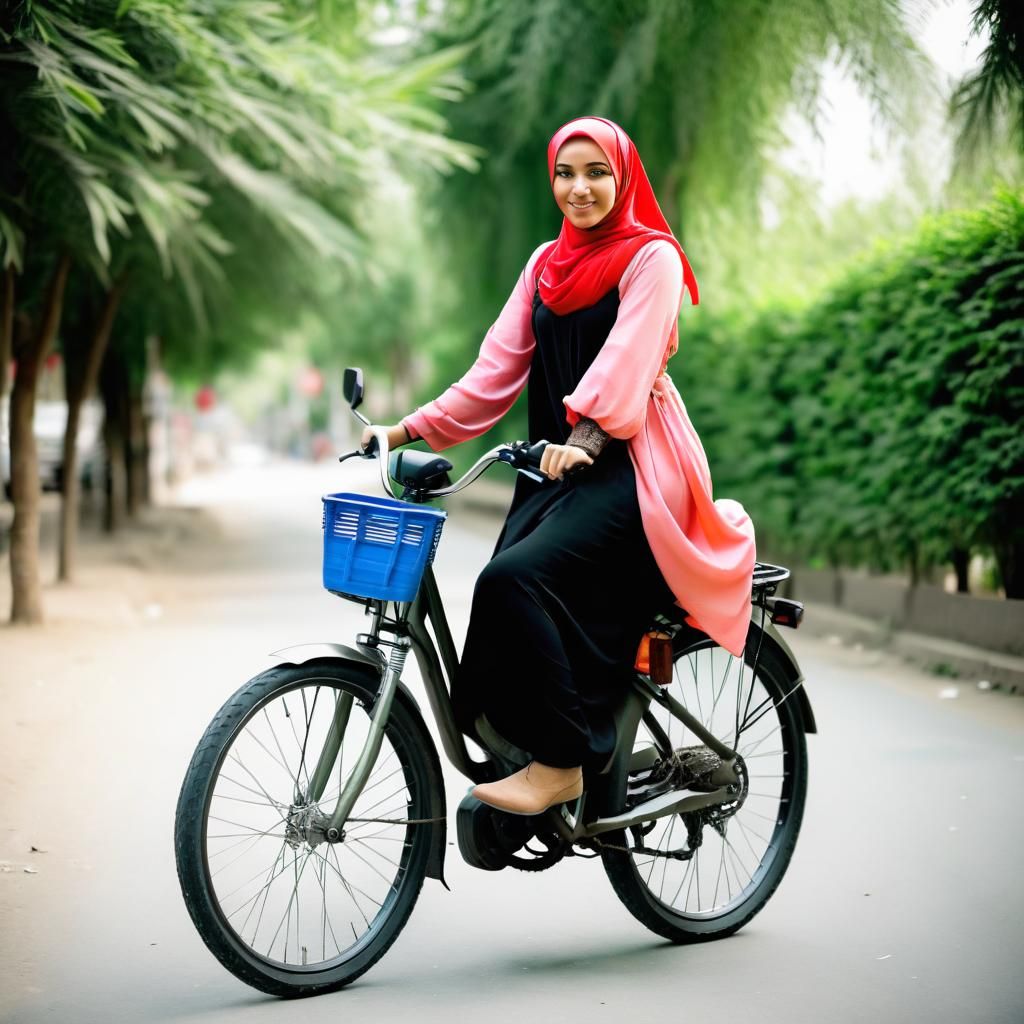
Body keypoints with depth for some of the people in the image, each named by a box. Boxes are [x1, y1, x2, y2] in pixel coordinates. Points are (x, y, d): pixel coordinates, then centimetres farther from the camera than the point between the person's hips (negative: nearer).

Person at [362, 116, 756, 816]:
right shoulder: (547, 263, 18)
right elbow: (500, 365, 12)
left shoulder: (651, 257, -1)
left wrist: (587, 436, -32)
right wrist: (412, 429, 2)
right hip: (555, 467, 7)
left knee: (514, 579, -25)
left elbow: (628, 358, -16)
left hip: (628, 468, -7)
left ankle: (560, 763, -18)